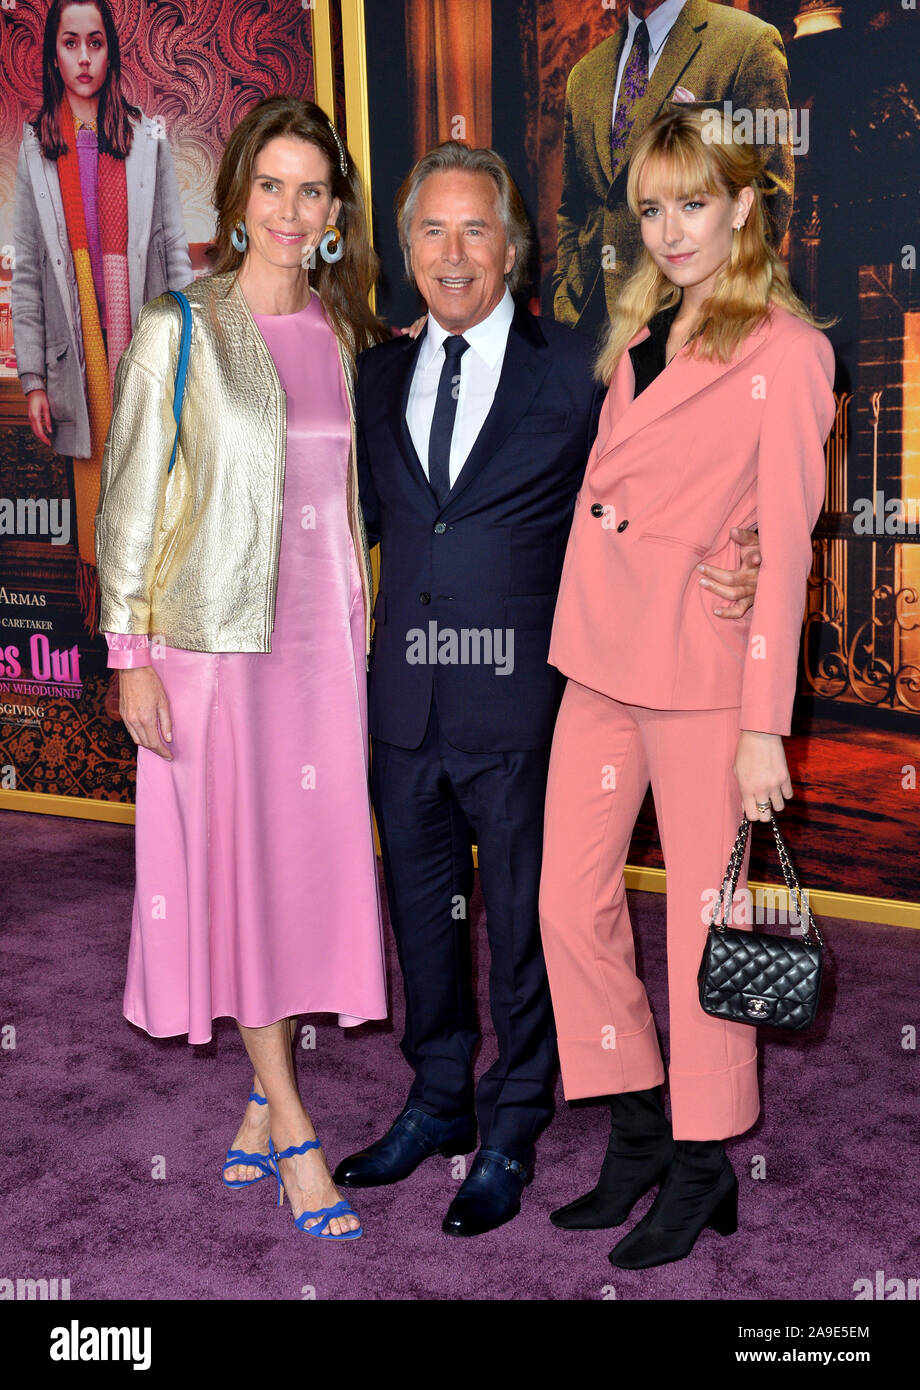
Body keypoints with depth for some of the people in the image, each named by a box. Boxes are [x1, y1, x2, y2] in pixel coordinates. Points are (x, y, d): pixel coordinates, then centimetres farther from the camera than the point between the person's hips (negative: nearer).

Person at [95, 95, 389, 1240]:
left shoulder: (343, 334, 10)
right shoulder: (179, 332, -3)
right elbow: (130, 500, -4)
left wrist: (365, 631, 11)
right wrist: (130, 653, -9)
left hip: (323, 637, 4)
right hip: (215, 633, -4)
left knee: (308, 857, 7)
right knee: (235, 862, 1)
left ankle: (261, 1103, 24)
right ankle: (289, 1122, 13)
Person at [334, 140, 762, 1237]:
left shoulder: (574, 371, -4)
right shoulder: (379, 375, 10)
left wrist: (722, 574, -20)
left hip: (519, 702, -4)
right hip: (405, 699, 5)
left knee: (522, 920, 9)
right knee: (420, 908, 17)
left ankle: (510, 1134, 29)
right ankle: (438, 1100, 39)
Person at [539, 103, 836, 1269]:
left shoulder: (784, 350, -7)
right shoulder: (638, 330, 14)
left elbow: (786, 543, -10)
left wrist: (763, 725, -12)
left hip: (700, 663, -6)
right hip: (600, 656, 7)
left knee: (701, 920, 4)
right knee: (570, 901, 8)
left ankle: (704, 1164, 23)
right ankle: (636, 1128, 27)